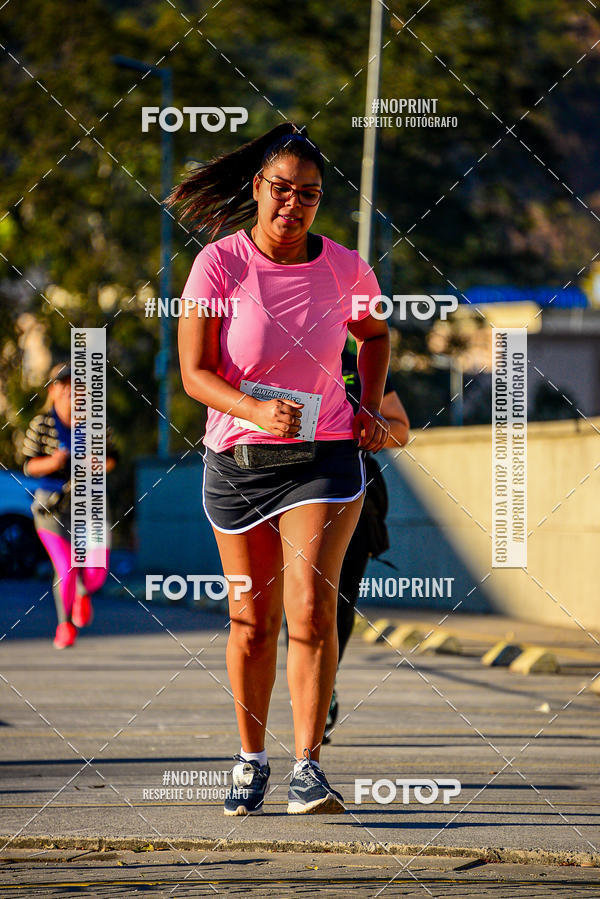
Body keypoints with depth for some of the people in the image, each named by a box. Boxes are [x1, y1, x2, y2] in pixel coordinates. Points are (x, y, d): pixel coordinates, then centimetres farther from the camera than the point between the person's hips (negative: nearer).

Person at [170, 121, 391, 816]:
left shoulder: (345, 268, -1)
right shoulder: (219, 265, -8)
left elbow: (373, 332, 22)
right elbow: (194, 374, -12)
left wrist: (370, 407, 9)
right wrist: (256, 409, -28)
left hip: (325, 457, 0)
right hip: (237, 462, 0)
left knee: (311, 607, -16)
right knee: (252, 623, 6)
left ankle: (308, 767, -15)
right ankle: (251, 759, 25)